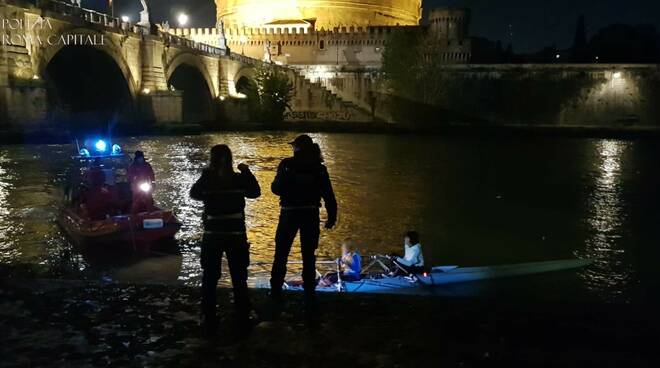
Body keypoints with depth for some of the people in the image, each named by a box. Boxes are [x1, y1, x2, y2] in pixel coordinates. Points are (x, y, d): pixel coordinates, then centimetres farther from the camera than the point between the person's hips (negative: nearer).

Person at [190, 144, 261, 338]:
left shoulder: (206, 180, -8)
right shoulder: (239, 179, -9)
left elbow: (194, 194, 11)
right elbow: (255, 192, 8)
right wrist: (247, 172, 12)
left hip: (212, 236, 0)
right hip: (236, 236, 0)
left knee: (209, 281, 12)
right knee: (239, 280, 11)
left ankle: (210, 324, 15)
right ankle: (243, 323, 15)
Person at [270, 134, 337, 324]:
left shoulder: (286, 164, -7)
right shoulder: (319, 168, -2)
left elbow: (276, 189, -4)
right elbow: (328, 194, -4)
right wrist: (332, 216, 2)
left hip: (289, 214, -1)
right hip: (310, 215, 1)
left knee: (281, 255, 14)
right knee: (309, 258, 7)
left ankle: (276, 292, 22)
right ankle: (309, 297, 9)